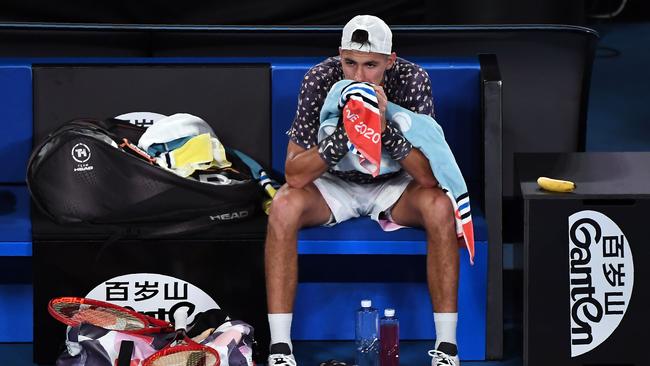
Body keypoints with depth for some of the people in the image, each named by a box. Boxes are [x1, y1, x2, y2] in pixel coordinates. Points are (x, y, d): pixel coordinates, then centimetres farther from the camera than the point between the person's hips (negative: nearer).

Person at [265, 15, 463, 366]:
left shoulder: (412, 80, -22)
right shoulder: (320, 79, -21)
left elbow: (430, 176, -26)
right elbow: (294, 174, -24)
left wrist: (385, 127, -40)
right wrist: (345, 132, -38)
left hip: (393, 185, 0)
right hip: (333, 185, 0)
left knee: (440, 207, -30)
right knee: (284, 207, -29)